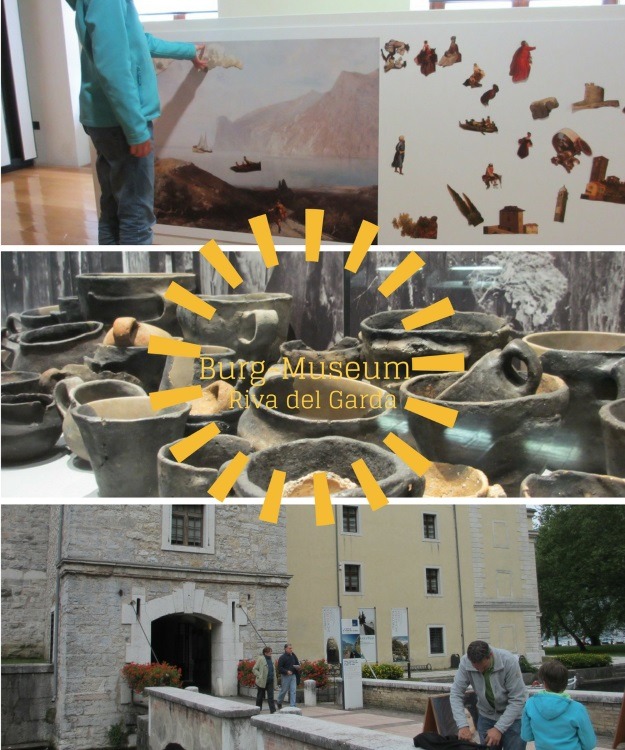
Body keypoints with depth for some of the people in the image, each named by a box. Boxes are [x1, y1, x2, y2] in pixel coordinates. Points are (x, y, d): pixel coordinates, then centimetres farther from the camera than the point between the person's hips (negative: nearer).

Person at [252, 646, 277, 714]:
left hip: (270, 682, 5)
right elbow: (254, 669, -9)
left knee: (271, 696, -1)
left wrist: (274, 679, 9)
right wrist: (260, 676, -16)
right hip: (262, 682, -5)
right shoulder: (261, 659, -10)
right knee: (260, 697, 9)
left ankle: (273, 710, -5)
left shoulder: (271, 659, 10)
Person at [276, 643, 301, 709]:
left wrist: (298, 667, -1)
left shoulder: (293, 656, 10)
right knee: (284, 690, 7)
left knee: (293, 691, 0)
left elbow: (297, 663, 22)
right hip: (285, 676, -5)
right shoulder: (282, 657, -10)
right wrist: (286, 671, -25)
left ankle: (292, 705, 2)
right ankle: (279, 702, 31)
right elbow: (279, 668, -14)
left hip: (293, 676, 5)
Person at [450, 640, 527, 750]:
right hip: (486, 716, 3)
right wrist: (462, 725, -27)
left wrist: (499, 728, -27)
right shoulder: (465, 663, -20)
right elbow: (456, 694, -16)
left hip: (513, 717, -2)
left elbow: (517, 700, -23)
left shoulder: (509, 661, -27)